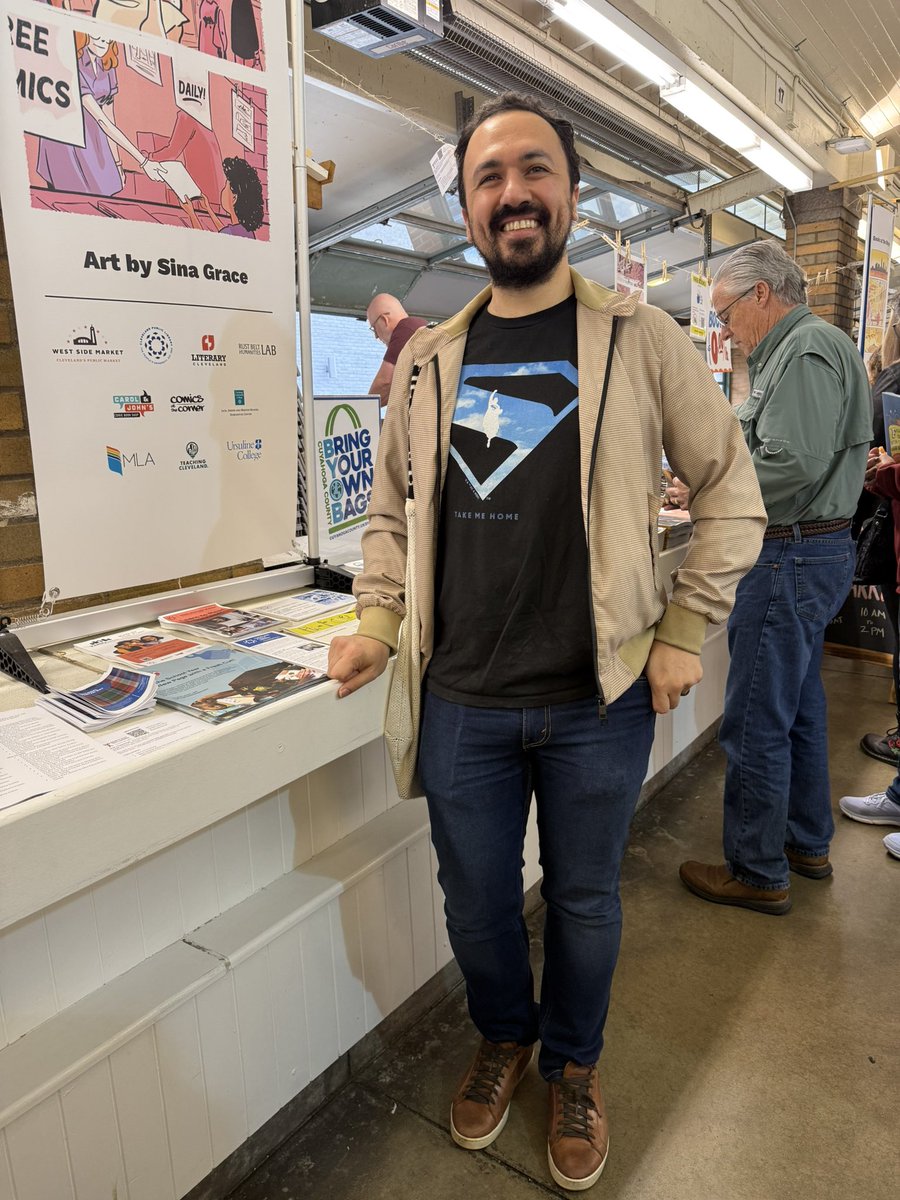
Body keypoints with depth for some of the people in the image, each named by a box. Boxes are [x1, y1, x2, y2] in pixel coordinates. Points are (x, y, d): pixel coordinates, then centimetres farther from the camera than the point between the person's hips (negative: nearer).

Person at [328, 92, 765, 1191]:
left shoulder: (640, 339, -3)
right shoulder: (430, 357, 5)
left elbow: (731, 495, 1)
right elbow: (392, 506, 13)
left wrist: (684, 633, -4)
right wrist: (377, 624, 2)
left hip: (600, 700, -2)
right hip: (462, 700, 3)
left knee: (583, 902, 17)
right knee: (475, 901, 18)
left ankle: (573, 1065, 46)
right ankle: (504, 1037, 49)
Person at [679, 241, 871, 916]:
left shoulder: (805, 349, -15)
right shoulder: (805, 346, 18)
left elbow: (795, 462, -26)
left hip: (792, 557, -11)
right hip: (817, 550, 11)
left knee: (756, 722, -2)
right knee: (799, 706, 19)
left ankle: (758, 872, 12)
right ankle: (808, 842, 34)